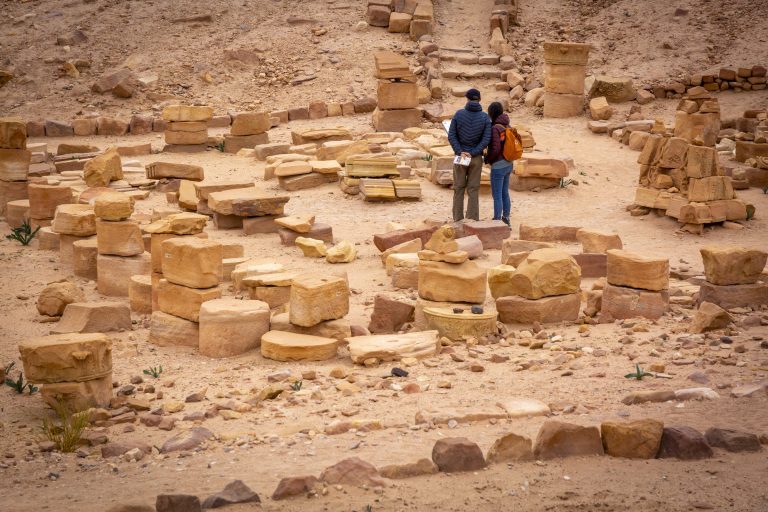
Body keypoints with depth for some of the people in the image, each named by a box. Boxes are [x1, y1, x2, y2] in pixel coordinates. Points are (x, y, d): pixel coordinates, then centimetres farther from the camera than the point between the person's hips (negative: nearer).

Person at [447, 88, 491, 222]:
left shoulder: (458, 114, -6)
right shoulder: (485, 117, -6)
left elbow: (451, 136, -12)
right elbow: (486, 140, -13)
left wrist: (460, 152, -15)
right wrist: (472, 153, -13)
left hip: (460, 156, 0)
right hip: (476, 158, 0)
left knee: (459, 189, 9)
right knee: (473, 190, 5)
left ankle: (458, 220, 10)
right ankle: (473, 221, 4)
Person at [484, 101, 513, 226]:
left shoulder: (495, 128, -18)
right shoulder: (507, 126, 6)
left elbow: (495, 149, -23)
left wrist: (487, 159, -6)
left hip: (498, 165, -8)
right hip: (508, 164, 8)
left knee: (497, 195, 0)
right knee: (505, 193, 17)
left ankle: (497, 221, 5)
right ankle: (506, 219, 23)